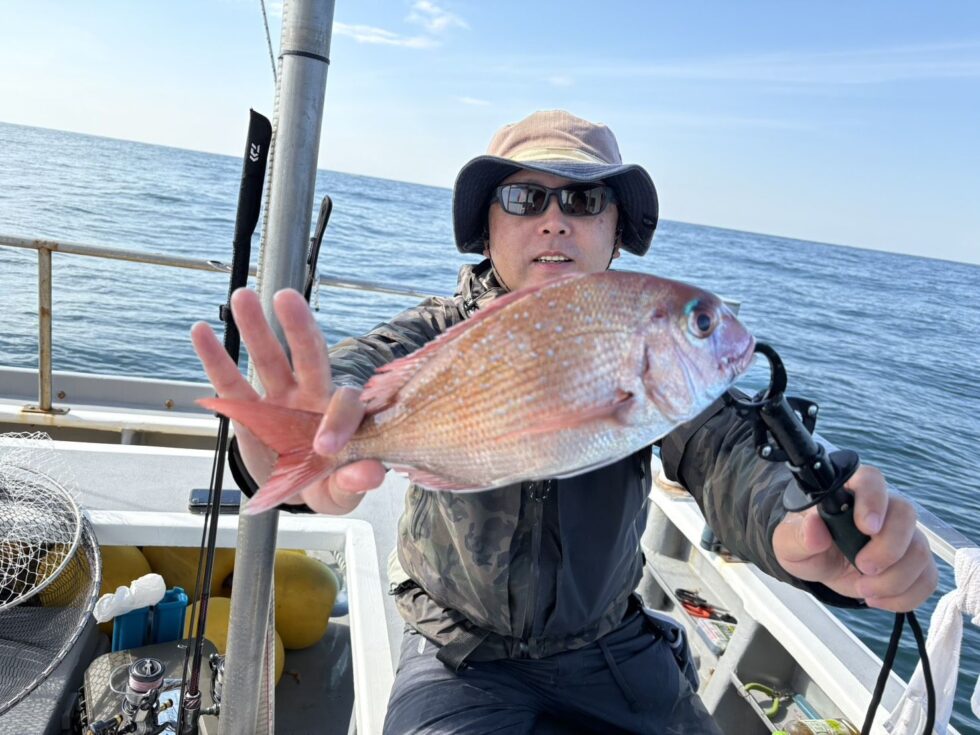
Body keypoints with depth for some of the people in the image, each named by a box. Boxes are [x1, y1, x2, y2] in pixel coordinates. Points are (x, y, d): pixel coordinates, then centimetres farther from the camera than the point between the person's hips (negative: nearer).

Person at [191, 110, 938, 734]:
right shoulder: (444, 334, -13)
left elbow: (719, 446, -27)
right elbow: (367, 367, -34)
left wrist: (800, 525, -50)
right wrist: (314, 437, -59)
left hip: (609, 647, 2)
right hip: (459, 650, -2)